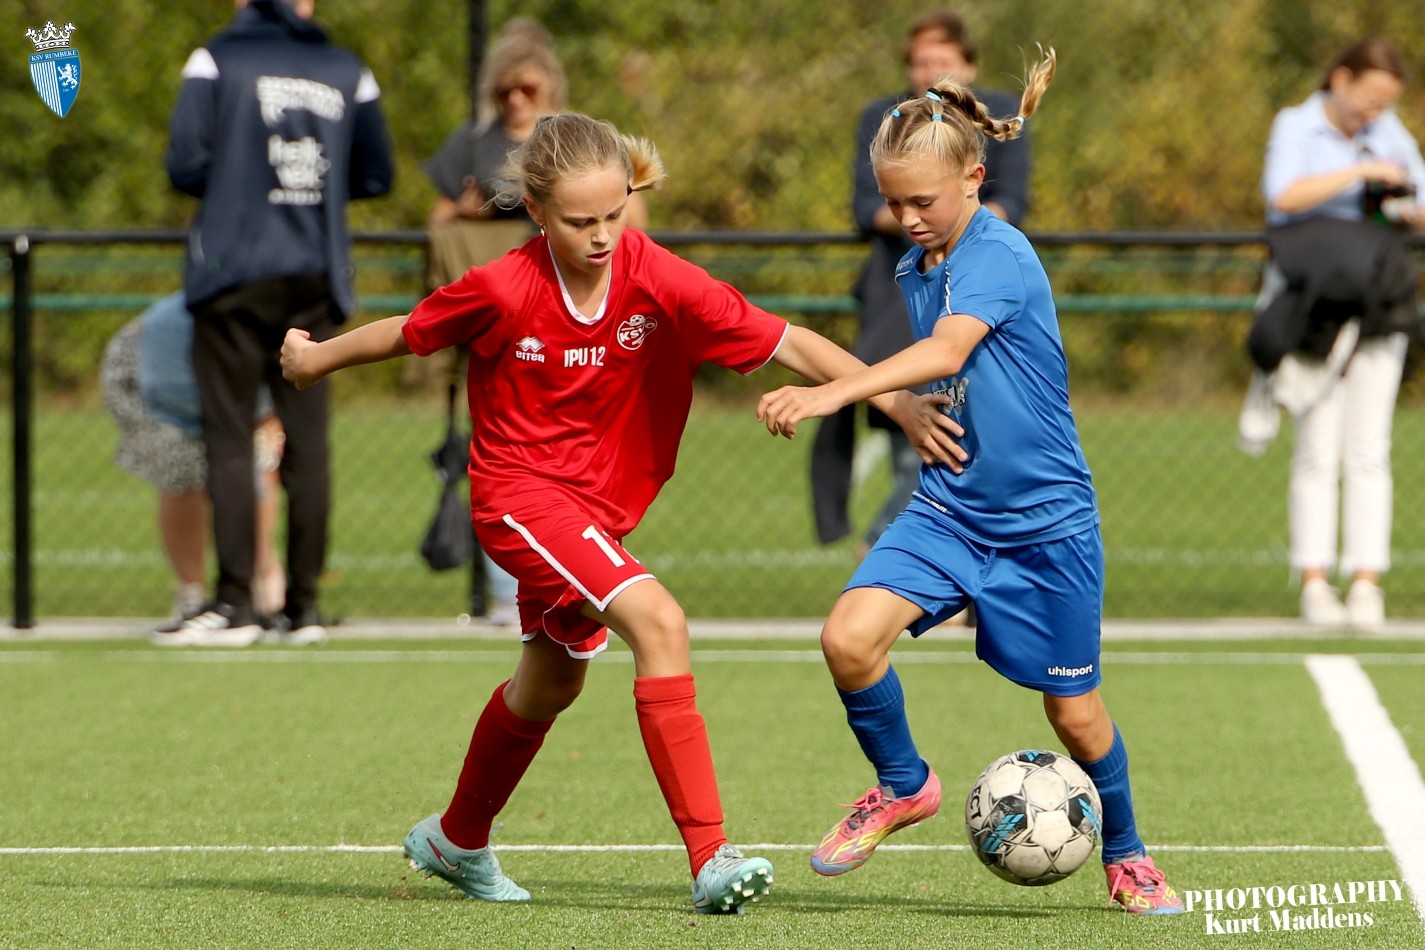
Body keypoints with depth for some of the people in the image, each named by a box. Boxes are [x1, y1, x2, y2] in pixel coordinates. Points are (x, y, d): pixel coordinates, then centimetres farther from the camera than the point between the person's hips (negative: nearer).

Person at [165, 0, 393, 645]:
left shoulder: (216, 61, -2)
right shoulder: (348, 73, 7)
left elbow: (186, 164, -8)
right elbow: (375, 176, 11)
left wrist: (235, 183, 12)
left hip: (235, 275, -3)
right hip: (316, 277, 3)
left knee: (229, 438, -1)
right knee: (307, 440, 6)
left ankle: (236, 603, -6)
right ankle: (305, 605, 5)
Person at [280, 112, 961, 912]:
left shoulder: (660, 282, -19)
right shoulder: (503, 292, -22)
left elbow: (787, 343, -20)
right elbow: (407, 335, -3)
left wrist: (899, 402, -29)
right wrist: (316, 359, 13)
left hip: (603, 501, 5)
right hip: (520, 492, -5)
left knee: (551, 685, 25)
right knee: (659, 623, -27)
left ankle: (458, 841, 51)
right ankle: (711, 858, -29)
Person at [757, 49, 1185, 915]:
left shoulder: (1001, 254, -18)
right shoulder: (915, 270, 7)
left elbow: (946, 354, -35)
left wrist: (832, 395, -45)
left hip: (1045, 519, -6)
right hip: (949, 509, 6)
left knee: (1074, 711, 4)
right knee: (850, 637, -19)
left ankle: (1126, 857, 30)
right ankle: (904, 786, 5)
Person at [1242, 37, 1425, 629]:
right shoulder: (1296, 127, 2)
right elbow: (1285, 194, -15)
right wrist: (1360, 172, -17)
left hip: (1377, 308, 3)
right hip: (1313, 302, -3)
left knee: (1368, 451, -2)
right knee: (1318, 451, -6)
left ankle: (1366, 583, -3)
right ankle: (1314, 585, -4)